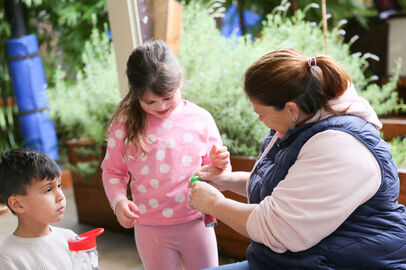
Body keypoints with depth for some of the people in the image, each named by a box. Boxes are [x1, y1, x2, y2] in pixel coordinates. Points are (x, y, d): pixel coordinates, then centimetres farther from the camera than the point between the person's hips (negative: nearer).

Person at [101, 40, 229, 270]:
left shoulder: (200, 119, -4)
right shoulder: (125, 125, -6)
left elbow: (212, 172, 8)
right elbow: (112, 171, 3)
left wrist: (219, 164, -15)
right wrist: (118, 201, -15)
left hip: (196, 223, 1)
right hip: (151, 229, 0)